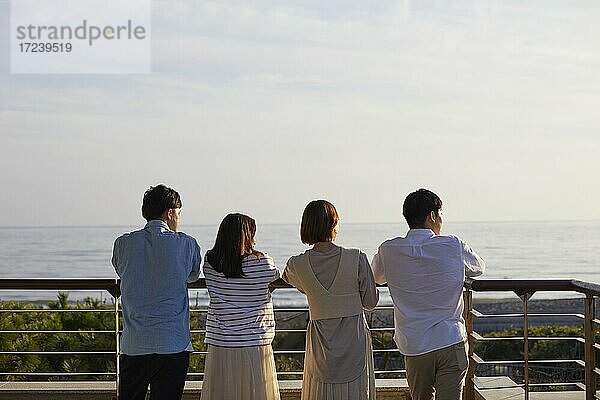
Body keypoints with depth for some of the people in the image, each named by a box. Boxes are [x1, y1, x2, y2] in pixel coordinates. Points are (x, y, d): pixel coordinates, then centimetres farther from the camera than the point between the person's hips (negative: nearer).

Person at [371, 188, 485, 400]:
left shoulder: (389, 251, -4)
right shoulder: (453, 247, -8)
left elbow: (377, 277, 18)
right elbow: (478, 268, 13)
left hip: (413, 345, 2)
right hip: (451, 342, -2)